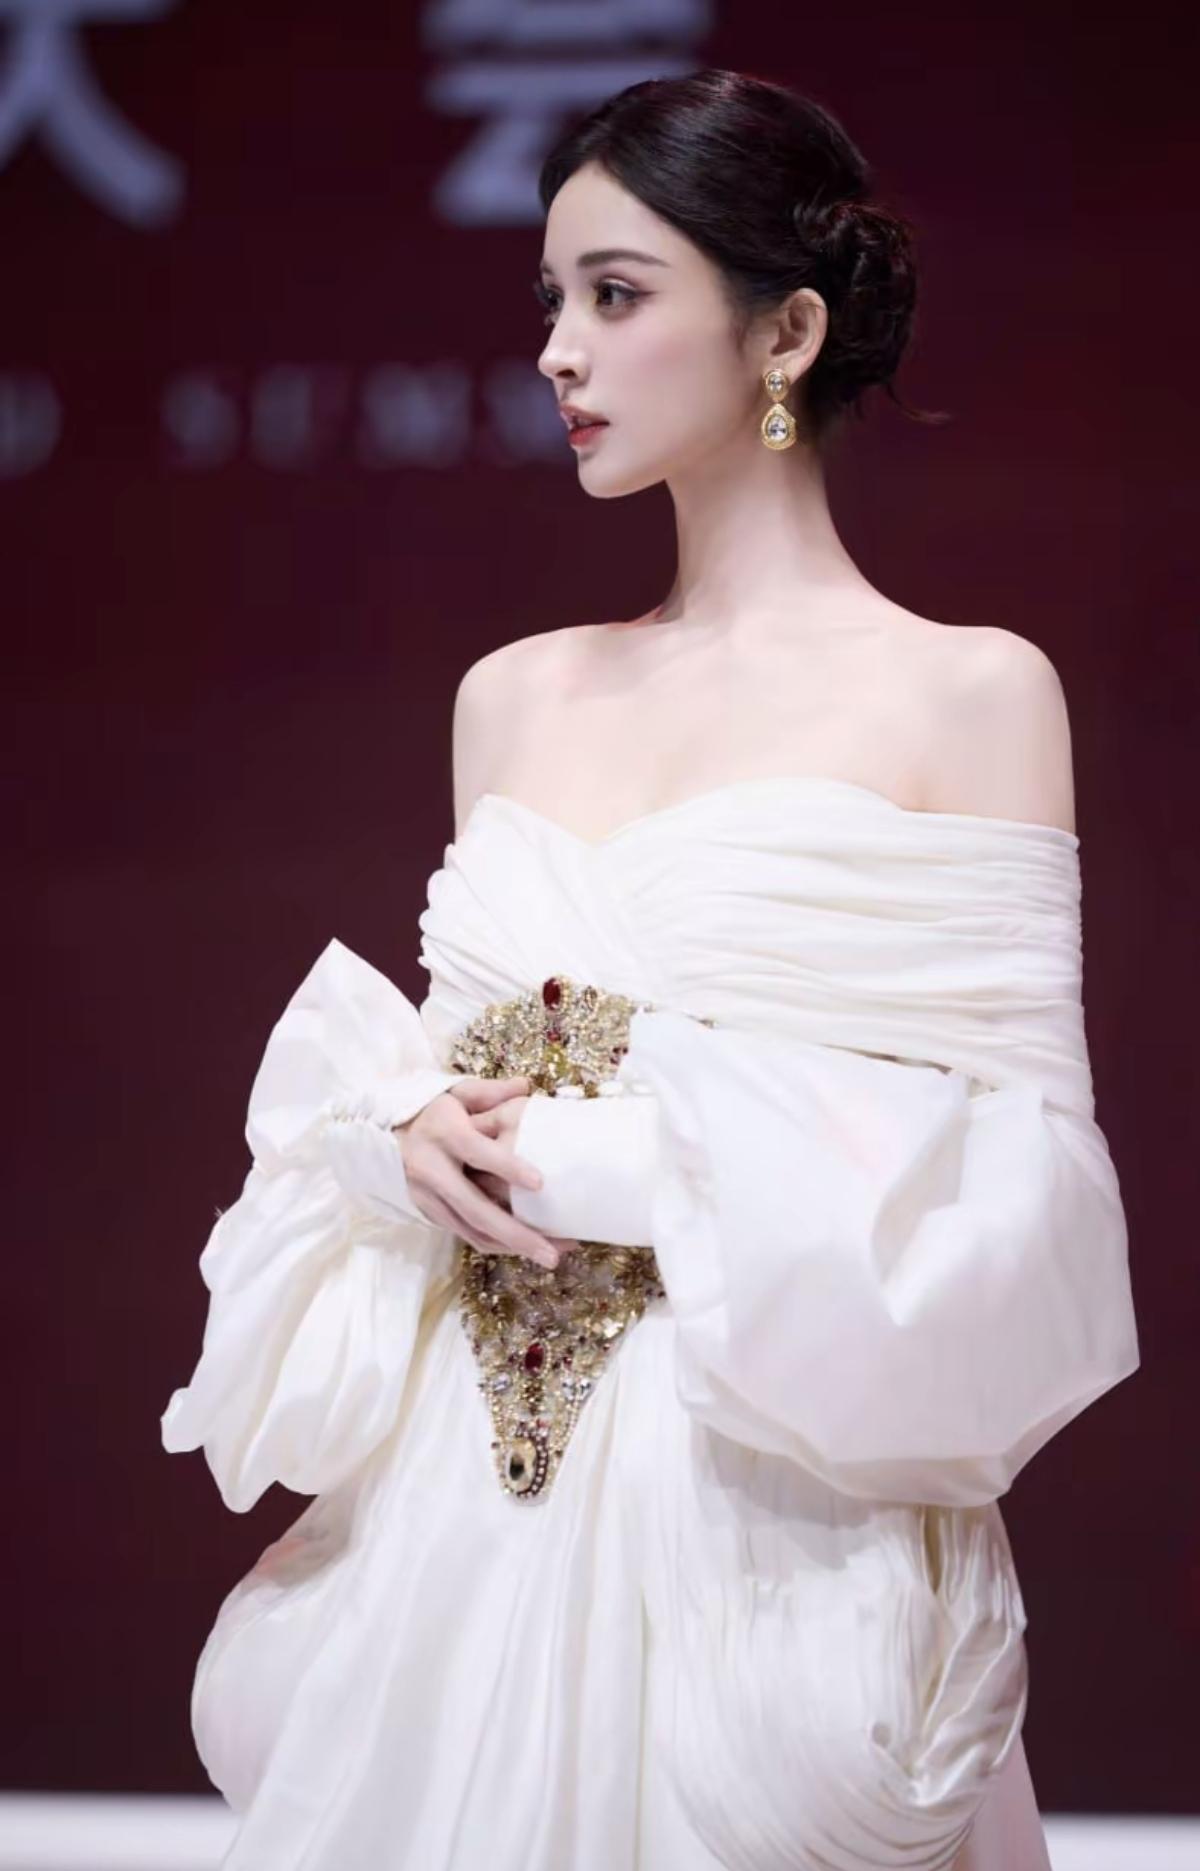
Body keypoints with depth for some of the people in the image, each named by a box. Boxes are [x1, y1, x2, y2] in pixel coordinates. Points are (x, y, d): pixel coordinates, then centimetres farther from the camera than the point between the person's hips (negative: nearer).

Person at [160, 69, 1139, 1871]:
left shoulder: (974, 694, -5)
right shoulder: (513, 696, 11)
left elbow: (1021, 1179, -9)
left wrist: (617, 1160, -13)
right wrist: (417, 1131, -6)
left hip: (766, 1507, -5)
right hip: (463, 1501, 5)